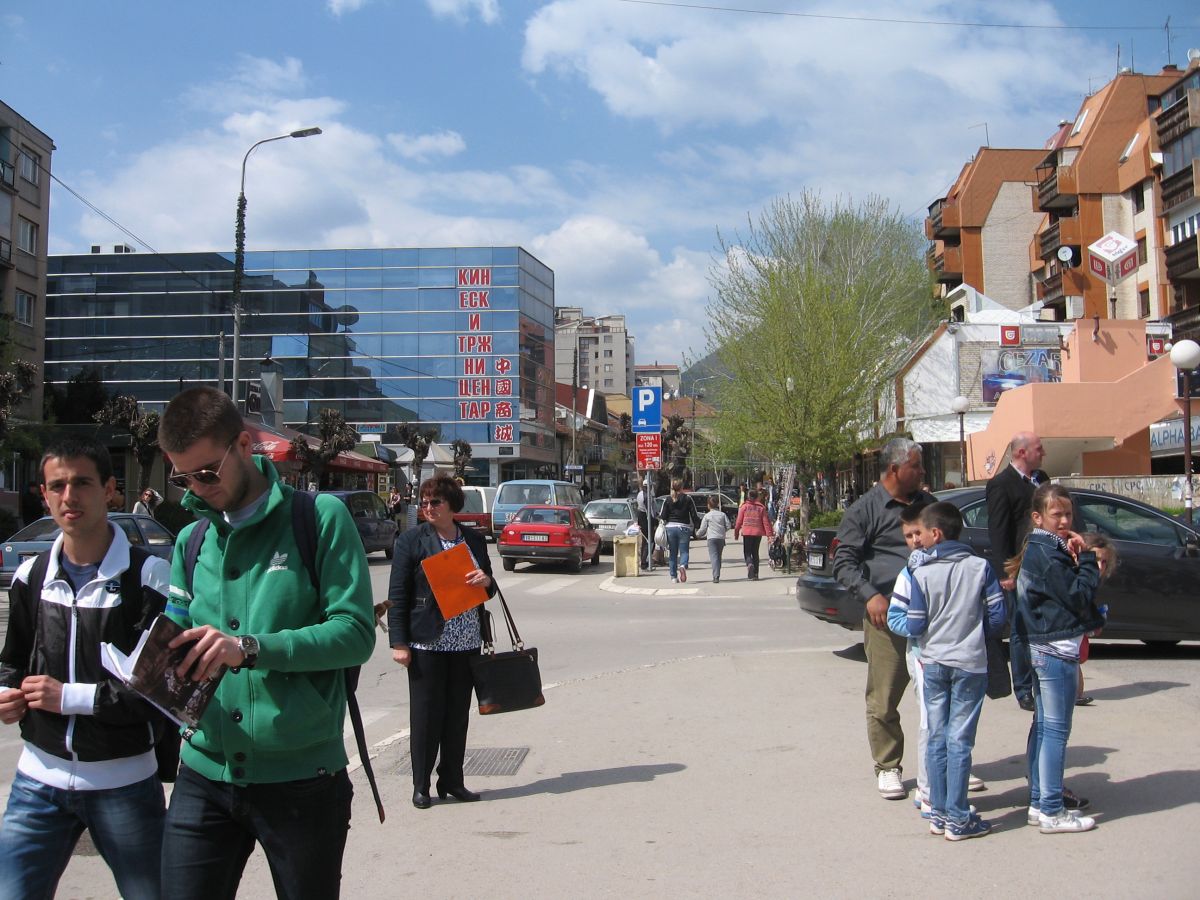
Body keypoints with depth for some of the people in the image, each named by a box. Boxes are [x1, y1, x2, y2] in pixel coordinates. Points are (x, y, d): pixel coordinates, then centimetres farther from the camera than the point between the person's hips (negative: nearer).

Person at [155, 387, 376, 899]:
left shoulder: (320, 517, -7)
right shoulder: (192, 540, 10)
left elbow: (356, 632, -14)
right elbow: (179, 634, 12)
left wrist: (250, 648, -24)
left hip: (301, 776, -4)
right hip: (205, 775, 4)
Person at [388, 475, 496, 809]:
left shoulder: (474, 539, 9)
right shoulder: (411, 540, -2)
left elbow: (489, 590, 19)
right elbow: (397, 595, -4)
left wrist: (487, 581, -6)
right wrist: (399, 642, -10)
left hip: (467, 642, 4)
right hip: (427, 642, -4)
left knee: (458, 714, 9)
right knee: (425, 714, 2)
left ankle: (452, 781, 21)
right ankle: (421, 786, 13)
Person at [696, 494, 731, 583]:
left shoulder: (707, 516, 0)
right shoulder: (722, 514, 8)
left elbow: (703, 529, 3)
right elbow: (728, 526, 5)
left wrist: (697, 534, 22)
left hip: (711, 538, -4)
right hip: (721, 538, 4)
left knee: (713, 557, -10)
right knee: (718, 557, 15)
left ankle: (716, 576, -24)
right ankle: (717, 575, 20)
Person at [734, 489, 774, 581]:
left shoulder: (744, 506, 0)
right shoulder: (761, 507, 3)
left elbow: (739, 521, 2)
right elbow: (766, 521, 1)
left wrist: (736, 533, 10)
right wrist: (769, 533, 2)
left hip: (747, 533, -2)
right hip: (758, 532, 2)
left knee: (747, 552, 4)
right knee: (755, 552, 13)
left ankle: (750, 564, -27)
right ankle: (755, 574, 13)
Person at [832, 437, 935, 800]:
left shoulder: (927, 503, 16)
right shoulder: (865, 510, -2)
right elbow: (844, 562, -5)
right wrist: (870, 595, -19)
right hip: (886, 614, -5)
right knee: (884, 698, 0)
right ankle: (887, 767, 14)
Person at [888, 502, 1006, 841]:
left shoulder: (915, 573, -9)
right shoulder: (980, 567, -4)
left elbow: (910, 624, -11)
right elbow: (997, 617, -1)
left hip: (932, 663, 0)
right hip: (970, 663, 0)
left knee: (937, 738, 12)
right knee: (960, 741, 3)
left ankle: (939, 812, 18)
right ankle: (958, 818, 6)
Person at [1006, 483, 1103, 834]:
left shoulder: (1038, 549, 14)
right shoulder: (1047, 554, -17)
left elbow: (1072, 594, 14)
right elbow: (1079, 597, -18)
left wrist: (1077, 559, -1)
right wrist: (1086, 558, -10)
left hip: (1043, 647, 10)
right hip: (1058, 649, -10)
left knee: (1043, 726, 13)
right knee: (1056, 730, -5)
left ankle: (1039, 804, 20)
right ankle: (1051, 812, 0)